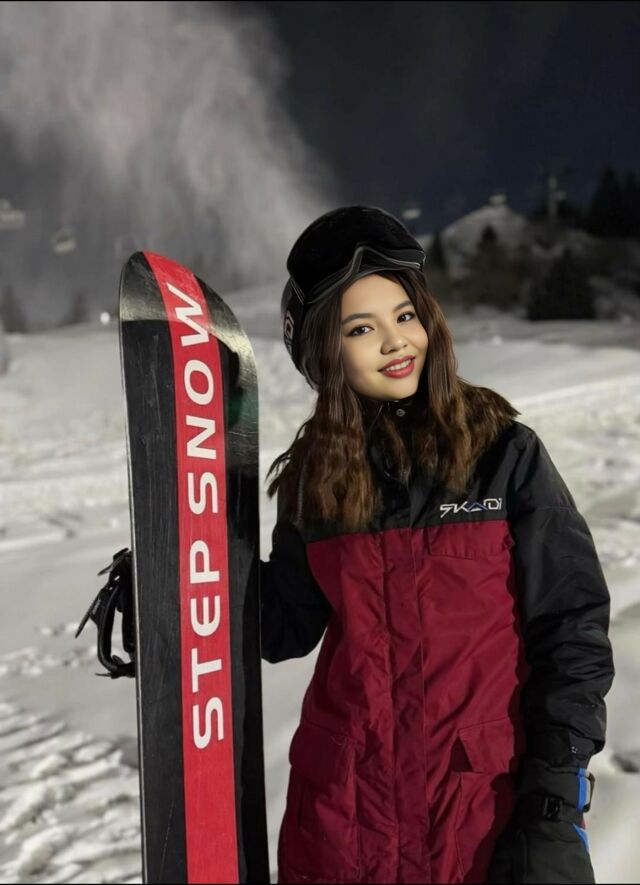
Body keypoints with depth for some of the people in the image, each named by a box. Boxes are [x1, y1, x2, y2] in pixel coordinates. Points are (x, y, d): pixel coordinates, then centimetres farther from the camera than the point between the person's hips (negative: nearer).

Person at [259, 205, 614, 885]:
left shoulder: (505, 454, -6)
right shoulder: (314, 474, 3)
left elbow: (570, 623, -6)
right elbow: (288, 626, 10)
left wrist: (556, 798, -11)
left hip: (485, 800, -2)